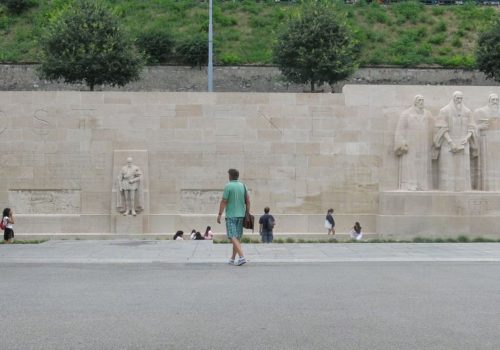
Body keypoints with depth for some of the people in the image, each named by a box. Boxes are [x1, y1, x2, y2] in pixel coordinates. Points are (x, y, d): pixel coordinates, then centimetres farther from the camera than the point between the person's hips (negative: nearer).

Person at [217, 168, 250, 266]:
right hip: (241, 215, 6)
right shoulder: (243, 186, 8)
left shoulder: (228, 186, -8)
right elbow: (248, 201, 7)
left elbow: (224, 202, -11)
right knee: (237, 237, 11)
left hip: (231, 215, -6)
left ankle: (242, 257, -21)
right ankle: (232, 259, 18)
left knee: (233, 237, -8)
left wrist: (219, 214, -5)